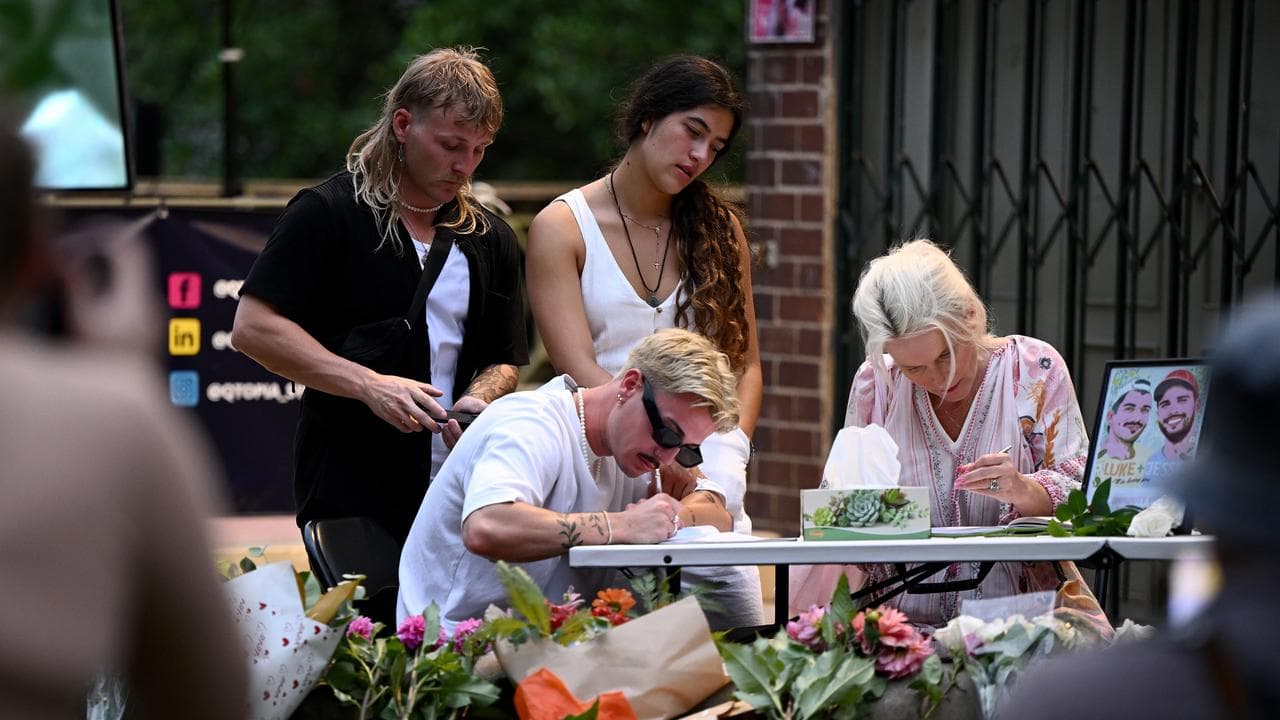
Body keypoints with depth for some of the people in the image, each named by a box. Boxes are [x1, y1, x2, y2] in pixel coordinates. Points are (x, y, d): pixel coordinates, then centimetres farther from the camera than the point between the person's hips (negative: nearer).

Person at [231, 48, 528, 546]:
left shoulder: (490, 239, 14)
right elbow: (252, 328, -12)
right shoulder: (327, 214, -4)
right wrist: (369, 384, -19)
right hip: (349, 493, -5)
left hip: (459, 498, 5)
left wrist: (477, 401, -7)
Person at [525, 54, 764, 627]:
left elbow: (746, 364, 8)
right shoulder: (562, 229, 0)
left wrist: (721, 477, -8)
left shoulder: (719, 228, 12)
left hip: (711, 496, 3)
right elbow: (580, 371, -10)